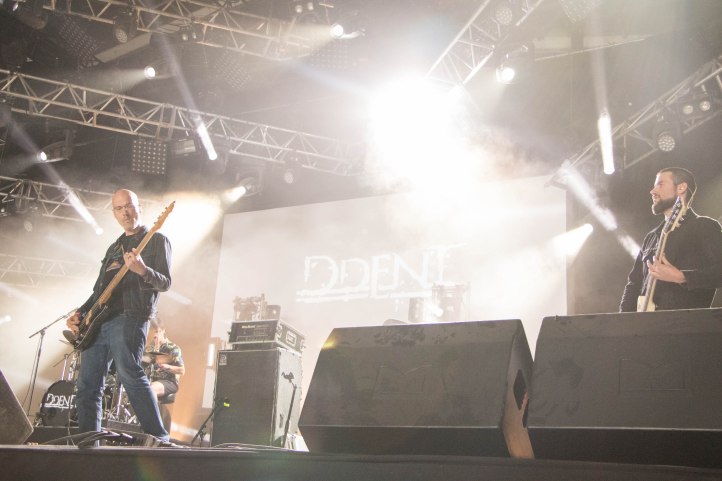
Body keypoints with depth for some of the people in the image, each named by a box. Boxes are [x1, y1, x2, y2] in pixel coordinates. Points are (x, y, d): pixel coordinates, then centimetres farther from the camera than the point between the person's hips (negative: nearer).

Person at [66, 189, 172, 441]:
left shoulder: (156, 240, 6)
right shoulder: (114, 248, 27)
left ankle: (158, 439, -25)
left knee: (129, 373, -25)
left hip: (129, 318, -8)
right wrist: (80, 312, 12)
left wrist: (143, 271, -25)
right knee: (87, 386, 4)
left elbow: (165, 283, -4)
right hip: (98, 322, 8)